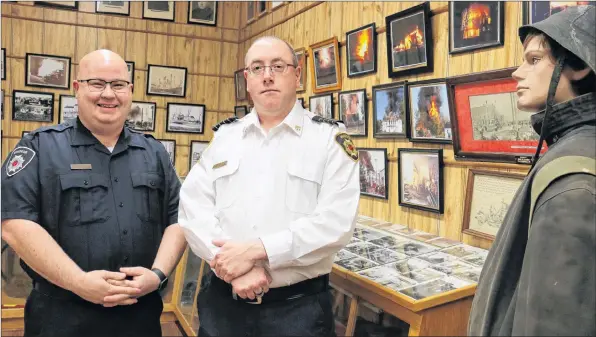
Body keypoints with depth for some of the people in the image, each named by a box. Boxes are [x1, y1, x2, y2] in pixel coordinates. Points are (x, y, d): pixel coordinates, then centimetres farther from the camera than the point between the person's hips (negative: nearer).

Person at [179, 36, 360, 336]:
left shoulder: (330, 138, -4)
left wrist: (255, 250, -20)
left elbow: (336, 220, -15)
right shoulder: (224, 135, 7)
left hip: (299, 305, -3)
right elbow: (192, 205, -2)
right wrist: (233, 265, -16)